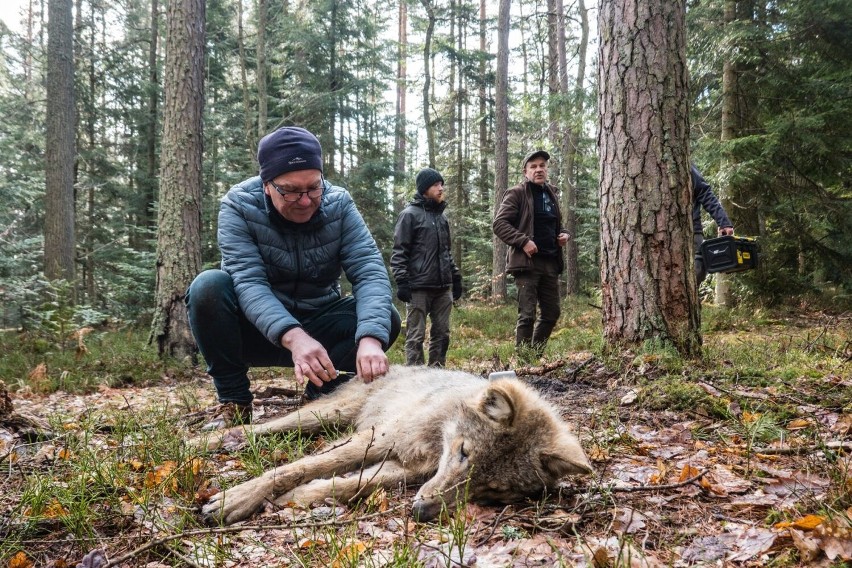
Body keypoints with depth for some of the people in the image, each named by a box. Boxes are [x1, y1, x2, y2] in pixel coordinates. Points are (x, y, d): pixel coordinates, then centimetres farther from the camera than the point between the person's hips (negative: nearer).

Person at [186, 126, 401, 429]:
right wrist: (292, 336, -48)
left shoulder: (339, 204, -12)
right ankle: (234, 402, -14)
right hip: (259, 328, -1)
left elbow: (369, 271, -24)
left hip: (320, 328, 2)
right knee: (209, 286, -29)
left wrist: (371, 338, -43)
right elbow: (248, 281, -29)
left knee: (386, 318, -22)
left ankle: (322, 393, -2)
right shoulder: (238, 205, -18)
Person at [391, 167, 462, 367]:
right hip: (419, 288, -7)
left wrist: (455, 276, 18)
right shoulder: (410, 214, -3)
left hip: (443, 288, 7)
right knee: (416, 335, -4)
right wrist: (402, 282, -15)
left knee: (442, 333, 8)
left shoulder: (441, 216, 18)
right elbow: (399, 252, -8)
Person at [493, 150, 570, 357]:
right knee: (527, 315, -7)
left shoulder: (551, 194, 18)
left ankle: (536, 355, 24)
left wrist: (564, 235, 9)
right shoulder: (517, 194, -3)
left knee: (551, 313, 11)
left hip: (551, 262, 7)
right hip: (527, 262, -7)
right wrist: (523, 241, -20)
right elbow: (499, 223, -11)